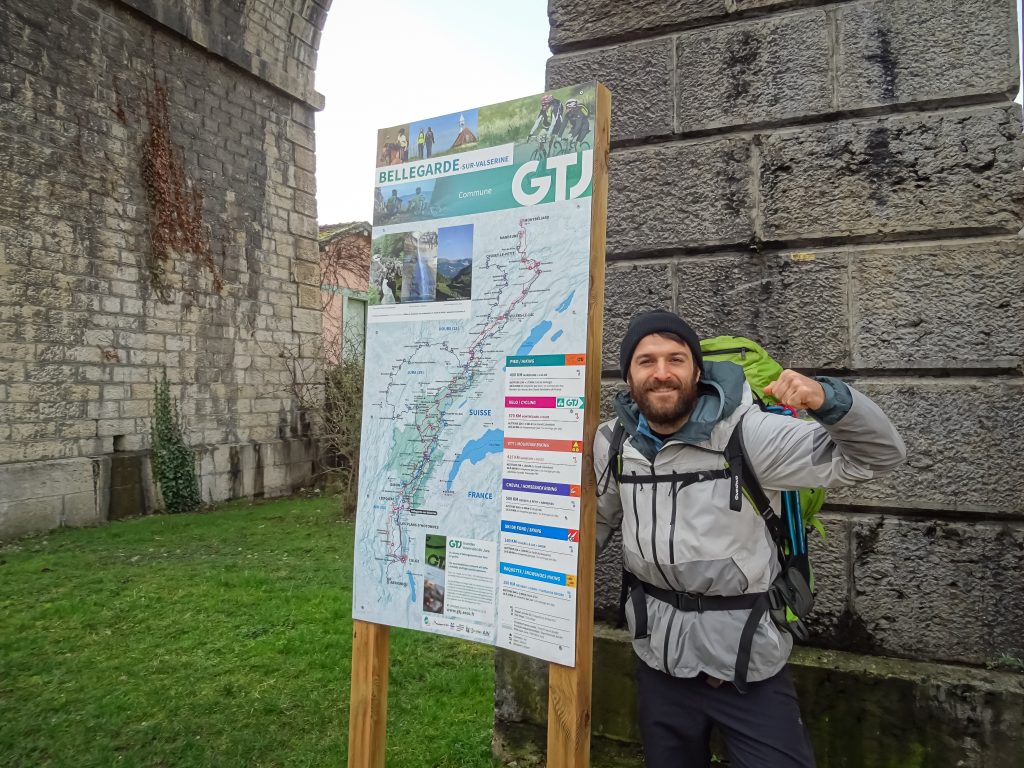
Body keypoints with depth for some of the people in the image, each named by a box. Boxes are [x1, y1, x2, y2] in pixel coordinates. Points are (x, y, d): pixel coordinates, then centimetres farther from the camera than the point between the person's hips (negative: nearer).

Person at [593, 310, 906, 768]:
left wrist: (826, 399, -34)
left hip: (749, 664, -4)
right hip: (660, 662, 4)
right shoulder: (612, 444, -6)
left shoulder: (746, 433, -18)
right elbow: (597, 522, 10)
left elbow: (878, 456, -17)